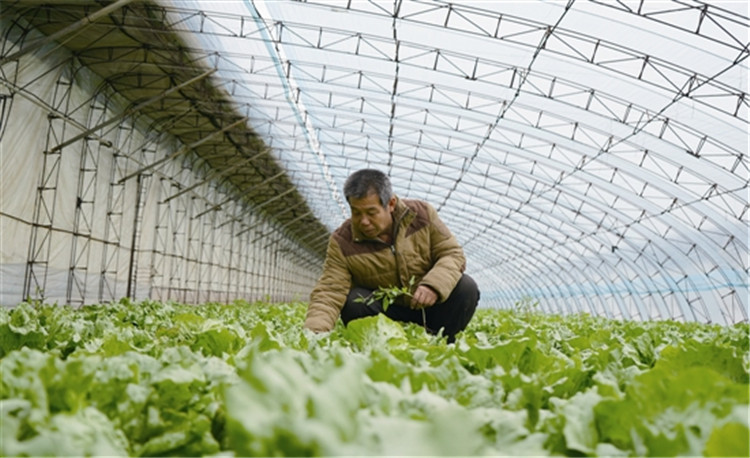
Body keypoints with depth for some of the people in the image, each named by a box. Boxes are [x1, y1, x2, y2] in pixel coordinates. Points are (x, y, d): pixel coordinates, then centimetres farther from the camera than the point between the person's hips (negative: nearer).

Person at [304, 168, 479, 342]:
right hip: (387, 312, -1)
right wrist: (315, 333, -41)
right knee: (353, 302, -29)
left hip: (430, 306, 1)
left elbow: (453, 254, -12)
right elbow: (329, 293, -23)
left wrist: (434, 285, -33)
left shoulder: (422, 214, -13)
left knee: (466, 287, -24)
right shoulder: (341, 243, -16)